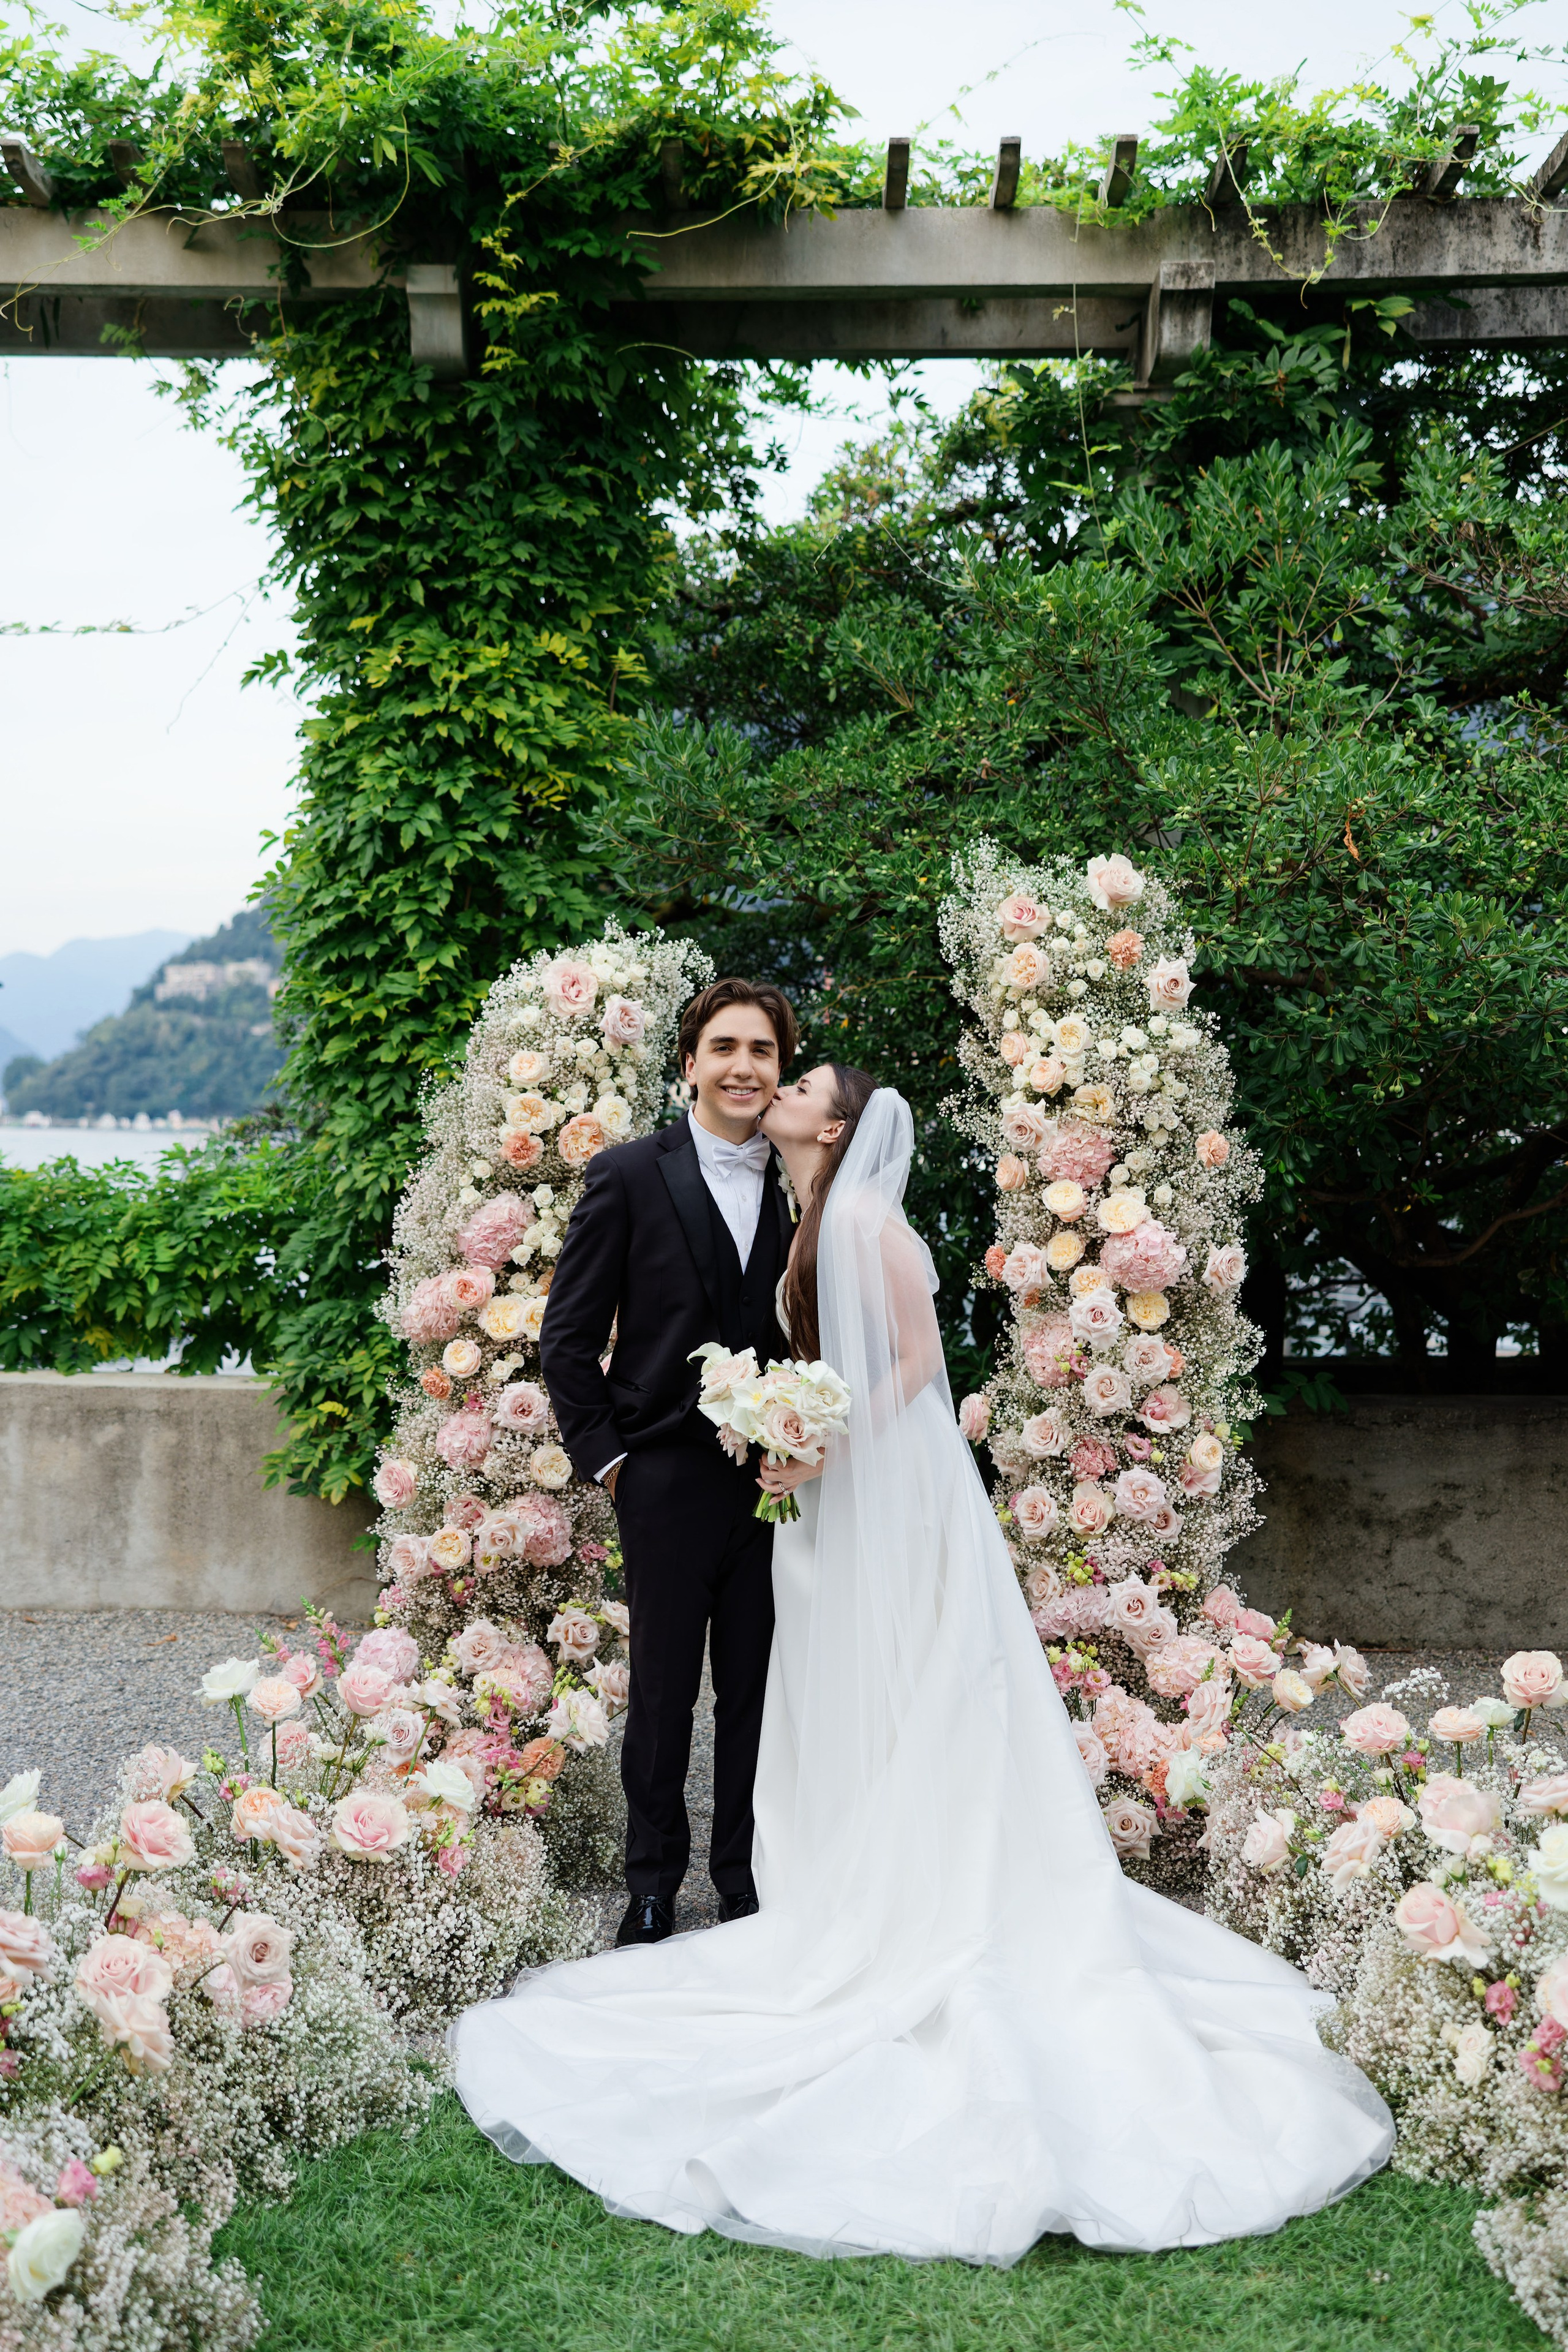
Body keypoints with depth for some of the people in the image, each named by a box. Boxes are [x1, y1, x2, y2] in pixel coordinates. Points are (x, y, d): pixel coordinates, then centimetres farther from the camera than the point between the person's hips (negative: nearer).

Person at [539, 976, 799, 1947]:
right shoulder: (629, 1176, -2)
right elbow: (569, 1337, 0)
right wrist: (605, 1455, -4)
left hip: (775, 1480, 3)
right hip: (670, 1476, -2)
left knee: (758, 1686, 9)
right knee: (664, 1688, 7)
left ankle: (747, 1871, 24)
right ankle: (653, 1882, 21)